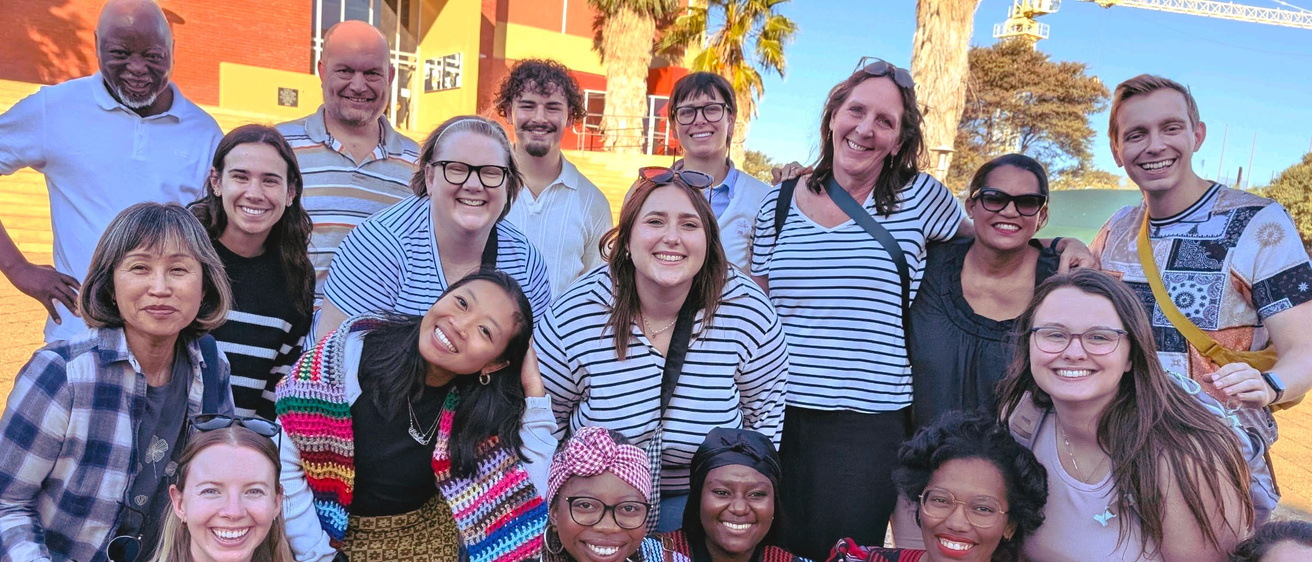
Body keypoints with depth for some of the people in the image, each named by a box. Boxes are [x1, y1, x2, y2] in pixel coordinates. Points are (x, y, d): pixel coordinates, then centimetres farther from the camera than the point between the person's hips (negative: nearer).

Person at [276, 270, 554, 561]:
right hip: (332, 535, -1)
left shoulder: (482, 406, -18)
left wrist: (534, 388, -26)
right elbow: (284, 460, -20)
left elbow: (530, 494, -23)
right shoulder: (352, 349, -23)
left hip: (427, 536, 1)